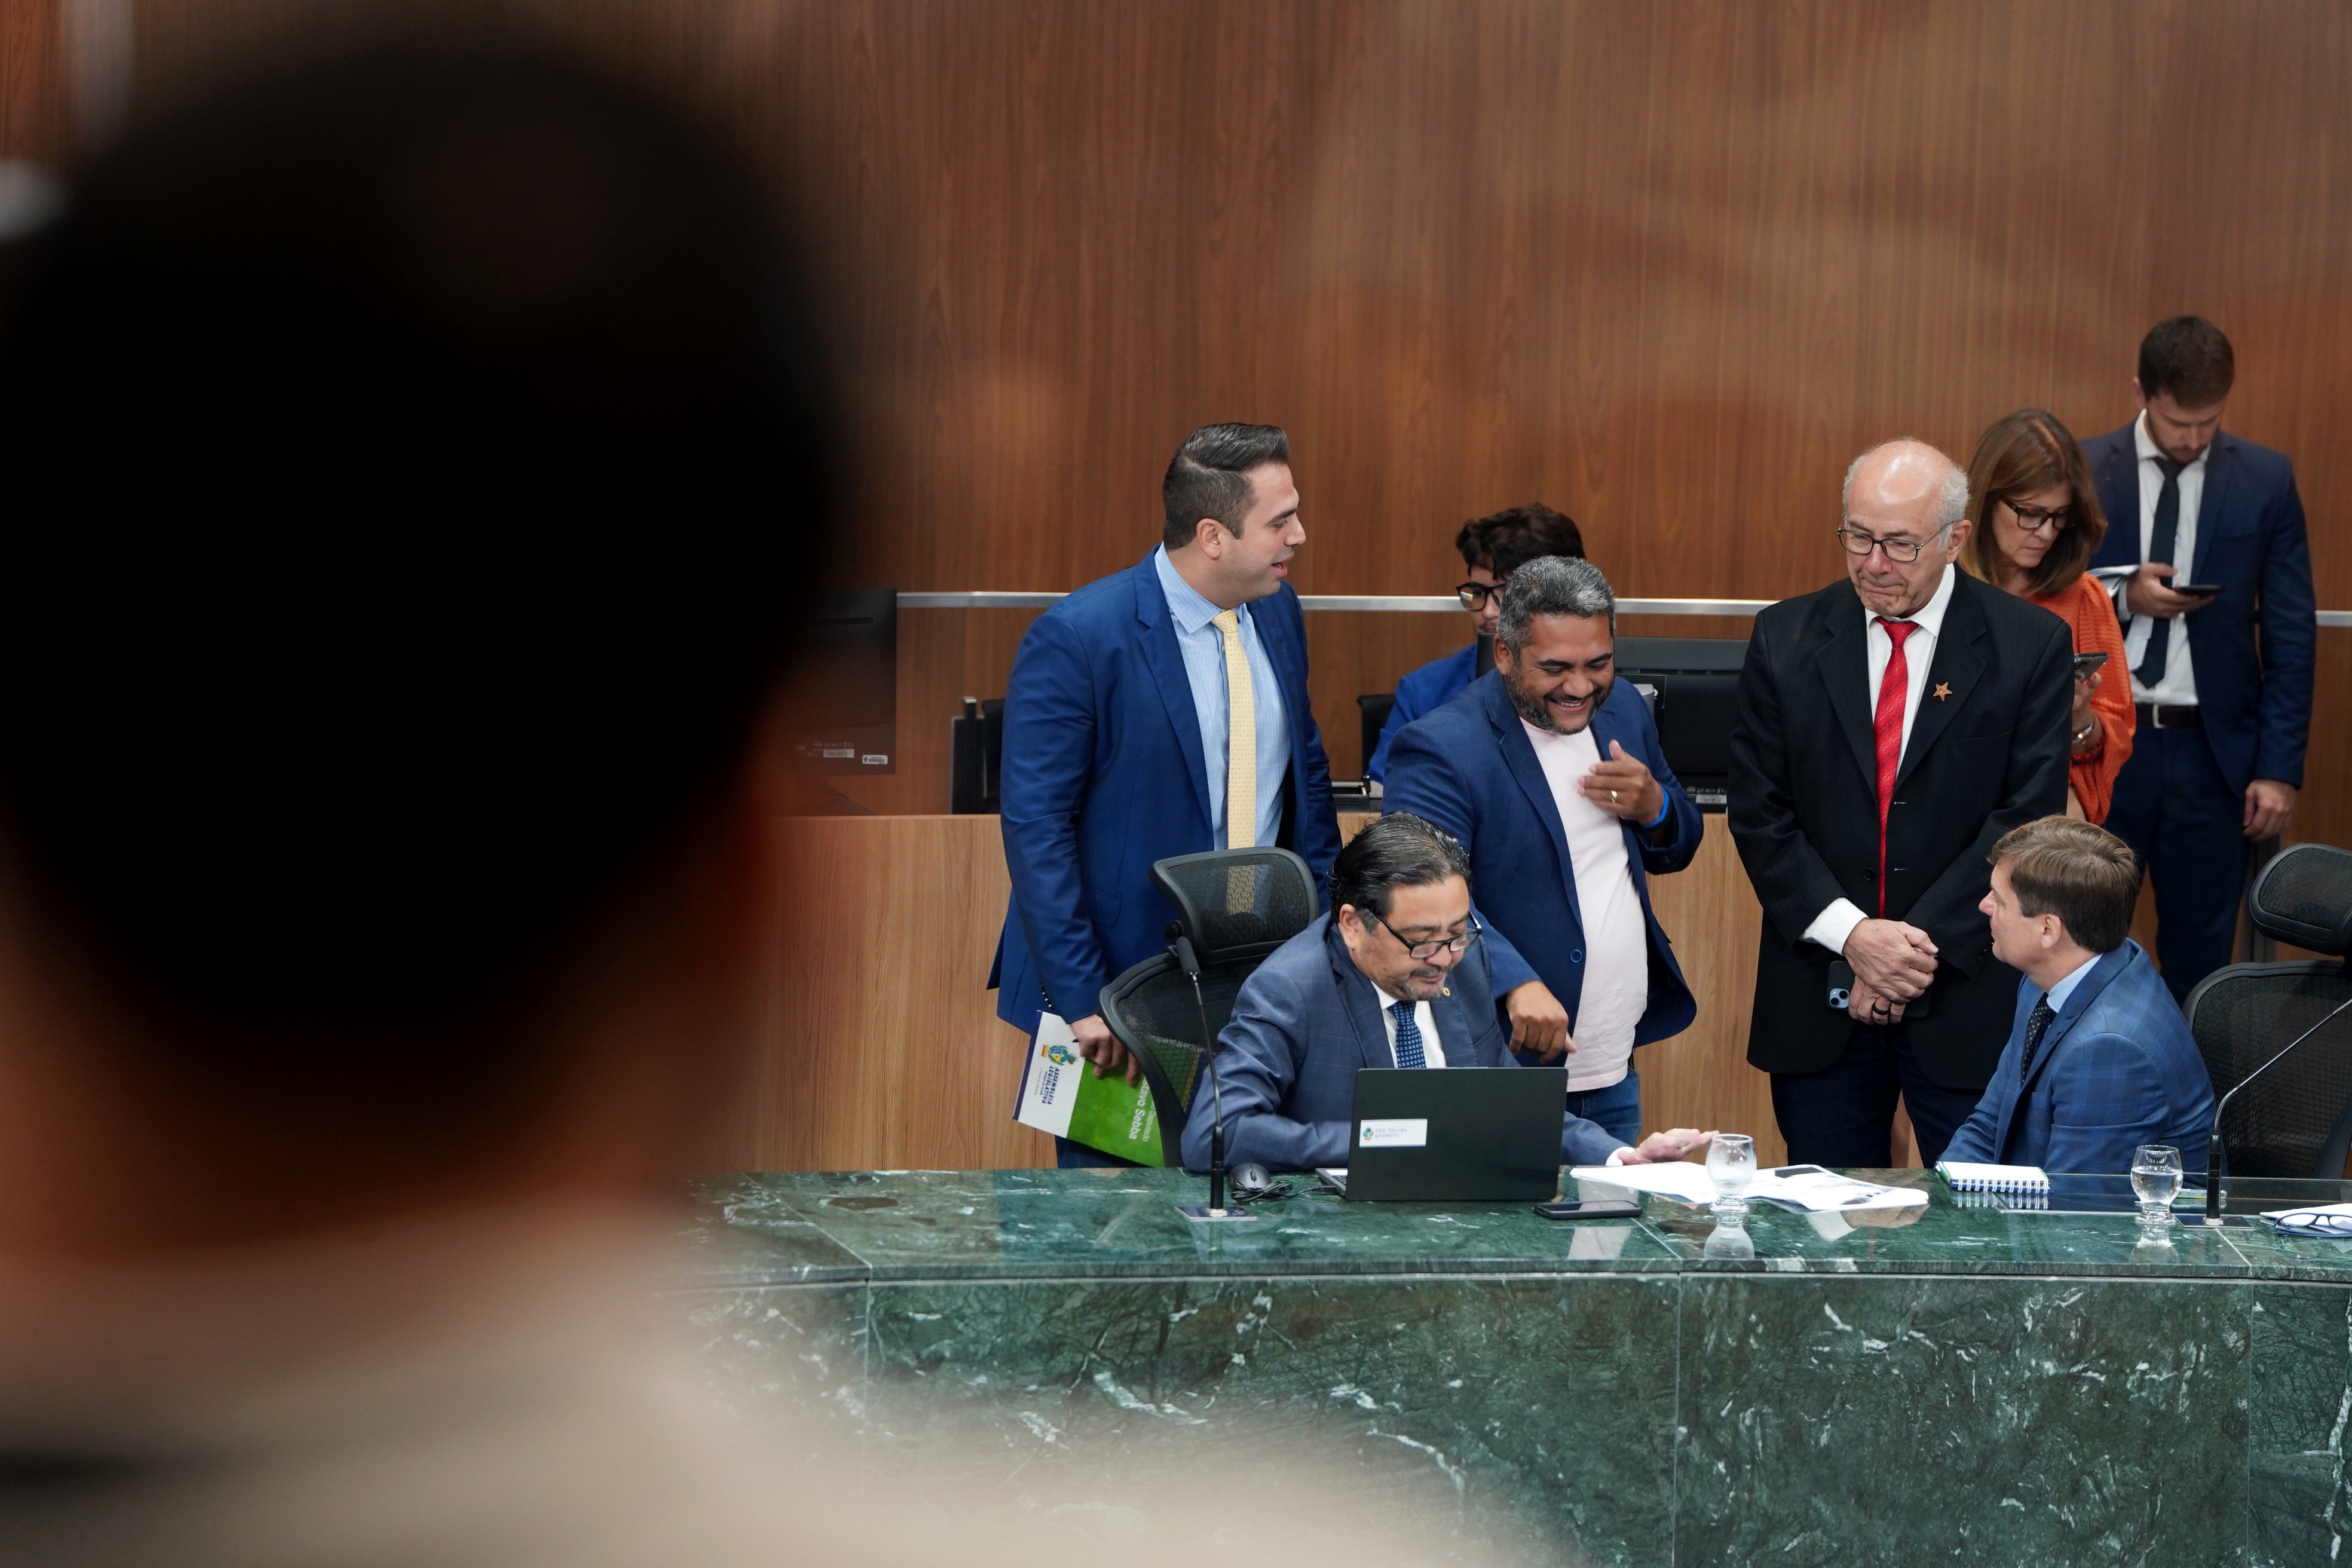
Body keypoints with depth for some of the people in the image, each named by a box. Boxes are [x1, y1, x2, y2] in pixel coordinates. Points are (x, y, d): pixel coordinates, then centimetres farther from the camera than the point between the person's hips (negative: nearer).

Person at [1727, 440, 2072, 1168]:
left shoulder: (2031, 645, -1)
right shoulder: (1787, 639, 5)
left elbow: (2027, 817, -6)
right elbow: (1759, 814, 2)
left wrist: (1921, 945, -13)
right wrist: (1849, 934, -11)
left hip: (1966, 1001, -2)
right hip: (1818, 1006, 2)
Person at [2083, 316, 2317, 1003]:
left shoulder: (2265, 480, 2)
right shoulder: (2083, 470, 0)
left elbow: (2291, 635, 2)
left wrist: (2281, 767, -3)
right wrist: (2124, 598, -15)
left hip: (2214, 749, 0)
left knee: (2199, 955, 5)